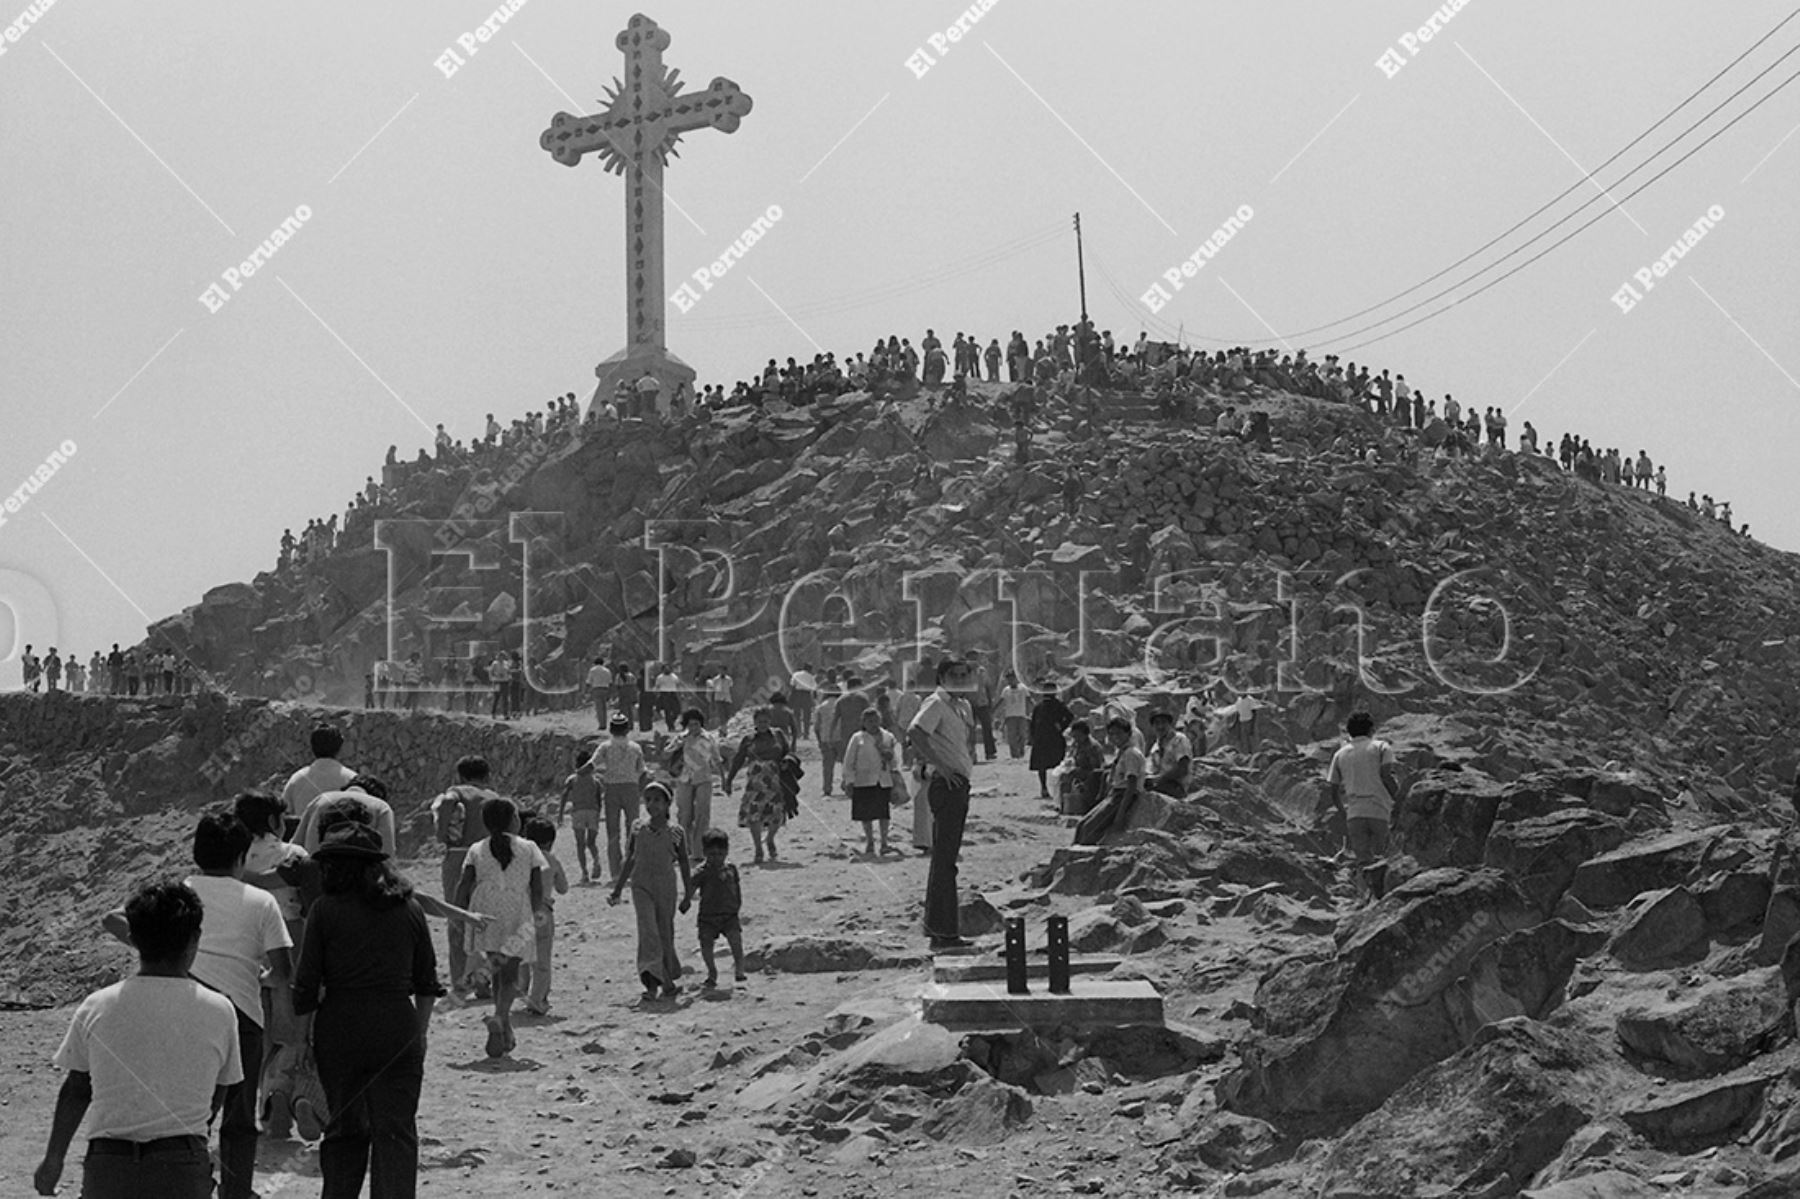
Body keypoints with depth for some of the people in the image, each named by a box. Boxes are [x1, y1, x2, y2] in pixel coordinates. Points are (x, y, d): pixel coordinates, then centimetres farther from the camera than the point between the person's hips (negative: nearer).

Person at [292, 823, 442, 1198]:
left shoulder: (325, 909, -4)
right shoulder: (409, 909, 4)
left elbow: (306, 987, -4)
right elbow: (427, 983, 10)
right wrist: (420, 1031, 20)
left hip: (339, 1030, -1)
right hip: (398, 1030, 1)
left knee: (344, 1128, 14)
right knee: (396, 1131, 3)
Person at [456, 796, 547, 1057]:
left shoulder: (477, 850, 5)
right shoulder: (528, 849, 3)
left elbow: (464, 885, -3)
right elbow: (537, 888, 2)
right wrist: (536, 913, 15)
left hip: (487, 918, 2)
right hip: (518, 920, -2)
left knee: (498, 971, 17)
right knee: (510, 973, -2)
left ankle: (506, 1030, 19)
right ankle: (499, 1017, -29)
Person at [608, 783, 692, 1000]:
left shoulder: (675, 833, -1)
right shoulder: (638, 828, 4)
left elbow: (684, 865, 7)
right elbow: (630, 860, 13)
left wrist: (688, 895, 6)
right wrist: (617, 890, 16)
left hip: (666, 887, 0)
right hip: (641, 885, 0)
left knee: (666, 933, 7)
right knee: (648, 927, -18)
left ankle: (667, 979, 20)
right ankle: (652, 976, -28)